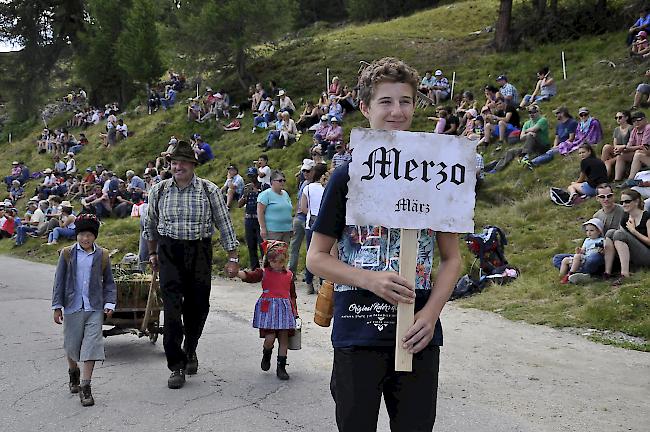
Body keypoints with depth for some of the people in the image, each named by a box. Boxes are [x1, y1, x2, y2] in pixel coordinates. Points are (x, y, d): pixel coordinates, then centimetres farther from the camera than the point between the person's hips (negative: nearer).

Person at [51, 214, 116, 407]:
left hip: (94, 308, -1)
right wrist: (57, 306, -1)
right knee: (71, 345, 14)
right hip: (72, 307, 1)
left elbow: (108, 282, 9)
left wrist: (109, 304, -1)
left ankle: (85, 387, -3)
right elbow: (59, 281, 3)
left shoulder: (102, 255, 2)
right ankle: (73, 373, 43)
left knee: (91, 346, -7)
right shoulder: (67, 254, 0)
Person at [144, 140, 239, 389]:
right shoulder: (159, 190, 2)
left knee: (198, 307, 9)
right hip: (169, 253, 0)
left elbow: (224, 224, 0)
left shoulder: (209, 190, -3)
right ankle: (176, 367, -2)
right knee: (172, 309, -8)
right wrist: (152, 253, 22)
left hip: (200, 252, 0)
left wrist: (233, 258, -3)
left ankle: (191, 350, 35)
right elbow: (150, 224, 17)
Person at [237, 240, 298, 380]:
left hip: (284, 309, 3)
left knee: (284, 339, 3)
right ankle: (266, 356, 23)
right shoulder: (263, 273, -1)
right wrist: (236, 272, -36)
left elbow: (292, 294, 15)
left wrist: (294, 310, 14)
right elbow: (249, 276, -17)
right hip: (267, 309, -3)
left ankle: (281, 367, 12)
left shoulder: (289, 275, 8)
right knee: (270, 338, -11)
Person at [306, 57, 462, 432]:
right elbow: (317, 258, 1)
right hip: (358, 335, -2)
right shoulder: (348, 176, -1)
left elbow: (452, 258, 9)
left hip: (419, 337, 2)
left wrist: (431, 313, -7)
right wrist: (370, 279, -15)